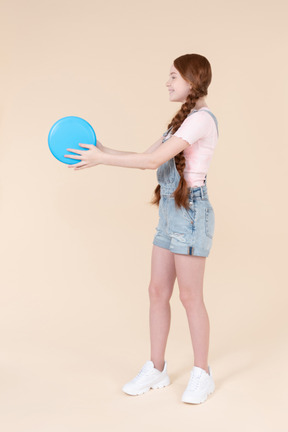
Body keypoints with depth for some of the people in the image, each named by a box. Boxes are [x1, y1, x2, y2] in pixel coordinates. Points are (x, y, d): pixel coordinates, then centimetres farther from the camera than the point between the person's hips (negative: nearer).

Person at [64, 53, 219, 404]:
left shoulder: (201, 119, -13)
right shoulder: (182, 121, 18)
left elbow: (154, 160, -20)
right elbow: (147, 157, 15)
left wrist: (101, 159, -15)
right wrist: (104, 151, 4)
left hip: (191, 212, -9)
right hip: (170, 212, 9)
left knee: (190, 296, -1)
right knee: (158, 292, 9)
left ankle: (201, 375, 13)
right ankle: (156, 369, 20)